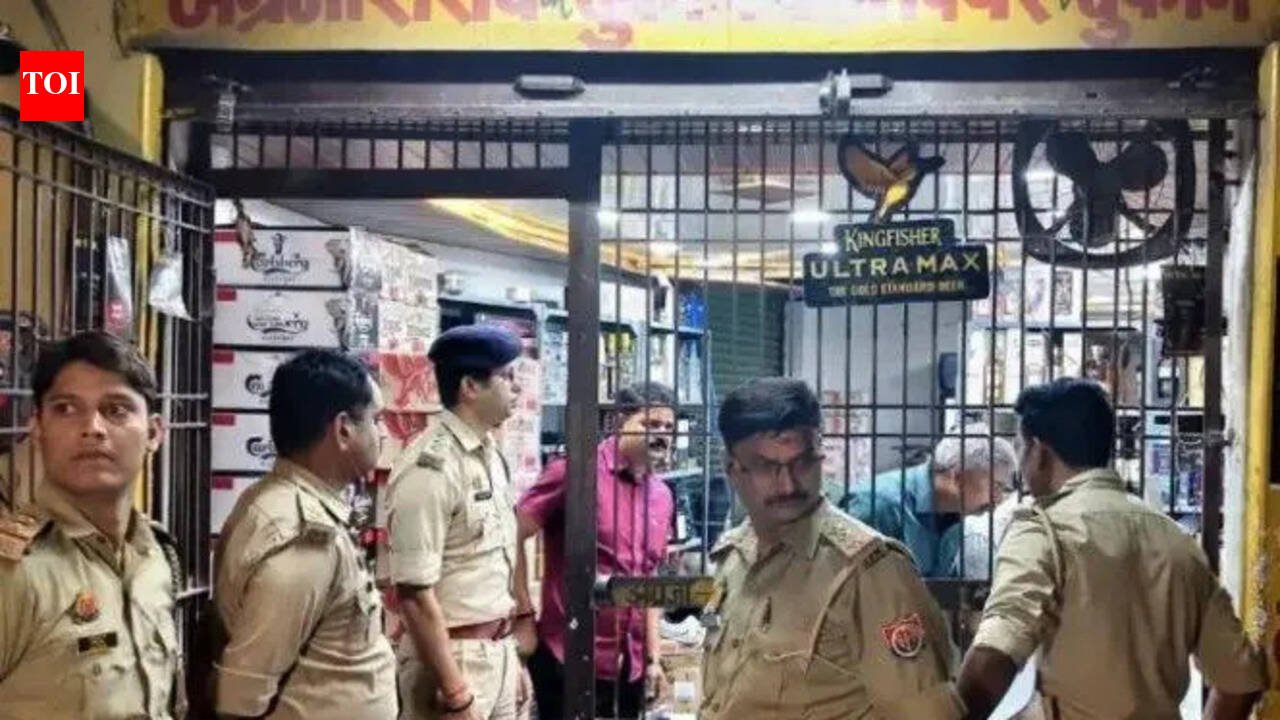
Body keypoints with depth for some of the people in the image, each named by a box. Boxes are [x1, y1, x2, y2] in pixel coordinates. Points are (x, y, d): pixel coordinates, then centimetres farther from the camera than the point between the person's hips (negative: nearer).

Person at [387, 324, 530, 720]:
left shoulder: (491, 455, 7)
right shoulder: (431, 468, -20)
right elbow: (415, 593, -22)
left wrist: (513, 656, 16)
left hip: (498, 651, 8)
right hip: (453, 656, -8)